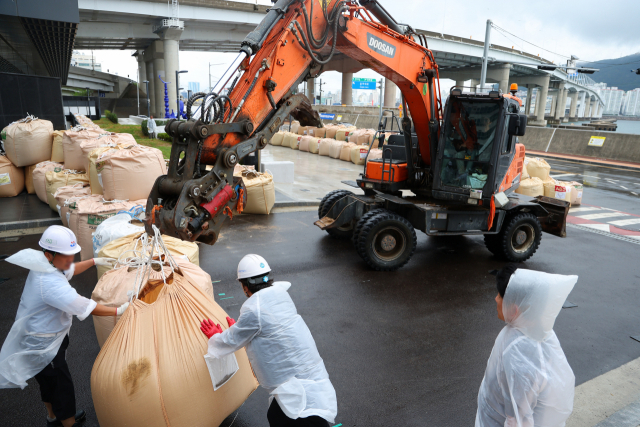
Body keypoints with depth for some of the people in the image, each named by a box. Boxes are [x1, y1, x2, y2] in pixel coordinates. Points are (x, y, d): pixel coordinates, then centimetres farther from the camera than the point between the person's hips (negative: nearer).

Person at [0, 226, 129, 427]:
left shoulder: (45, 266, -5)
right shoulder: (50, 283, -36)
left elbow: (70, 270, 18)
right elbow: (85, 307, -35)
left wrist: (94, 261, 12)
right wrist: (118, 310, -29)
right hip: (44, 345, -10)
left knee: (49, 380, 28)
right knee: (61, 383, 6)